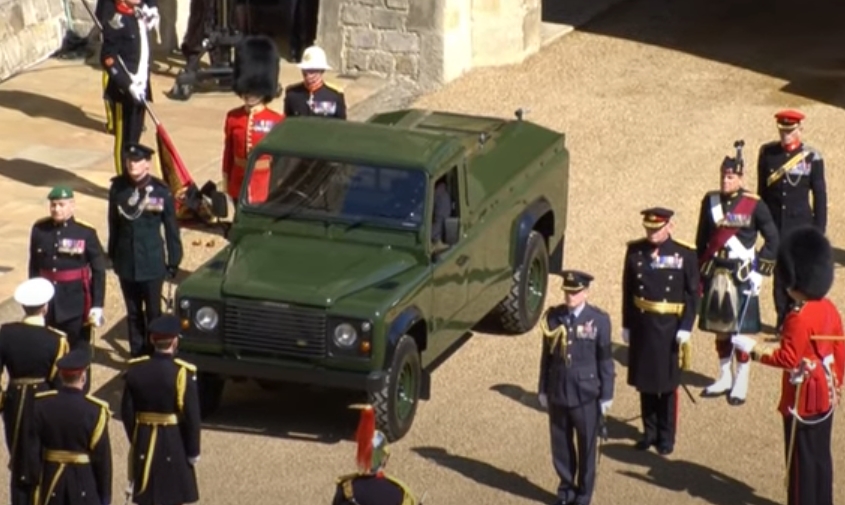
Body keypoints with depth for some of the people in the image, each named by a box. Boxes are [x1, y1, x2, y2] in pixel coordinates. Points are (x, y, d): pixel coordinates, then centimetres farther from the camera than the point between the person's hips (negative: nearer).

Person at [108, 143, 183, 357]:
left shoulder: (161, 192, -13)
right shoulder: (118, 187, -5)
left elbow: (171, 229, -5)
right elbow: (114, 224, 5)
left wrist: (173, 262, -3)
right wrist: (113, 255, 10)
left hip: (152, 264, -3)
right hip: (126, 263, 3)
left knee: (153, 313, 7)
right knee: (133, 313, 14)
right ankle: (137, 355, 25)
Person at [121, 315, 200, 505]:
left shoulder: (135, 369, -5)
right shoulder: (182, 373, -17)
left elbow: (127, 411, 2)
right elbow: (191, 416, -14)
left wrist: (135, 439, 14)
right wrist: (193, 451, -3)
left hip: (144, 441, 4)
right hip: (174, 443, -4)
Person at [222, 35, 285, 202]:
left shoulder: (277, 121, -11)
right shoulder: (233, 117, -1)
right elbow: (228, 152, 7)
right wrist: (226, 182, 9)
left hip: (265, 188, -3)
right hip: (239, 186, 3)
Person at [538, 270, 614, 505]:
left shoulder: (599, 320, -11)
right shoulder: (552, 317, -2)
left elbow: (605, 360, -6)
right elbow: (547, 356, 4)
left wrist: (606, 395, -5)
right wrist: (543, 390, 7)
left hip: (587, 396, -3)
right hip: (558, 394, 3)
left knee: (586, 447, 10)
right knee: (561, 445, 13)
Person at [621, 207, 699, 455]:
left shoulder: (685, 254, -8)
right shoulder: (635, 251, 0)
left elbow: (693, 293, -5)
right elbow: (627, 290, 6)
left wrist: (686, 328, -10)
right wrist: (626, 325, 7)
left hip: (670, 327, -3)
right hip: (641, 325, 3)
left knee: (667, 384, 7)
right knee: (644, 382, 11)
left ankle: (666, 436, 19)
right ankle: (650, 431, 25)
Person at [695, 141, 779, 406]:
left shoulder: (754, 205, -9)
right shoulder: (710, 201, 2)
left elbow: (772, 240, -4)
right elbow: (702, 238, 10)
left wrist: (759, 271, -10)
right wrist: (698, 271, 11)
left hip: (741, 276, -4)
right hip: (714, 273, 4)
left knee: (740, 330, 2)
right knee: (719, 327, 12)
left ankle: (741, 383, 15)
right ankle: (724, 378, 27)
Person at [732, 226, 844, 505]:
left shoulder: (798, 318, -23)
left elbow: (788, 358, -22)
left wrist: (754, 349, -14)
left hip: (803, 398, -8)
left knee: (801, 458, 3)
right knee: (821, 454, 16)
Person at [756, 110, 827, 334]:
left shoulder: (812, 157, -5)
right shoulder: (767, 153, 1)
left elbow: (820, 195, 0)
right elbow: (762, 190, 9)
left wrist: (819, 230, -2)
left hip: (801, 225, -2)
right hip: (775, 225, 2)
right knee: (779, 274, 5)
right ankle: (783, 321, 15)